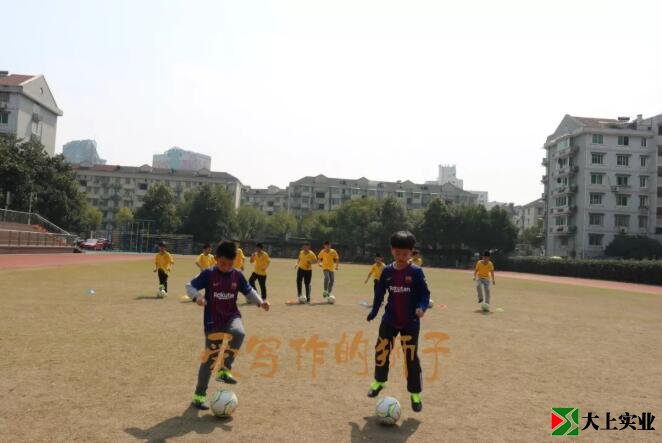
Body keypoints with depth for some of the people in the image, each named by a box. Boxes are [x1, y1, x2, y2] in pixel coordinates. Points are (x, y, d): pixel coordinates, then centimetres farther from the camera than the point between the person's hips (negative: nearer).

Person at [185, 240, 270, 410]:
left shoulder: (237, 275, 0)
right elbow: (190, 286, -6)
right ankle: (199, 395, 21)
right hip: (213, 321, -2)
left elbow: (249, 291, 11)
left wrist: (260, 302, -4)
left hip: (232, 316, 2)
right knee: (210, 358, 3)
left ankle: (224, 370, -16)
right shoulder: (208, 274, -8)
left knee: (239, 333, -34)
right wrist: (197, 296, -26)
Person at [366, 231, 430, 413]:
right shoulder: (387, 271, -1)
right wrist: (373, 312, 5)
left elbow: (425, 293, -7)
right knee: (381, 351, 8)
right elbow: (379, 293, 8)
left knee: (411, 357, -1)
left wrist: (422, 307, -26)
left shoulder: (416, 272, -10)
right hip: (389, 321, 3)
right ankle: (379, 381, 32)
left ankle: (415, 393, 14)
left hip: (411, 322, -3)